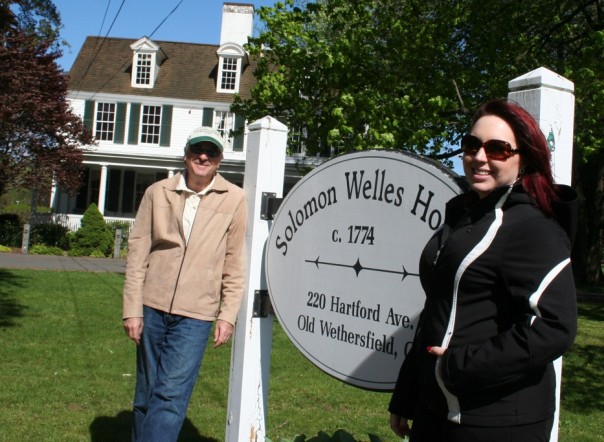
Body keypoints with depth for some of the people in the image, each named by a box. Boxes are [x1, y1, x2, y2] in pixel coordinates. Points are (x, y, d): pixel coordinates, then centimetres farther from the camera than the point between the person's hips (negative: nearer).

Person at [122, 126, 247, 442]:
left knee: (171, 394, -8)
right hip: (152, 308, 2)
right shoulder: (157, 192, 4)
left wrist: (227, 316, -1)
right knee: (146, 393, 12)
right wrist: (132, 308, 0)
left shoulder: (234, 199, -1)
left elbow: (235, 264, 2)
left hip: (196, 313, -2)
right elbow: (137, 253, 4)